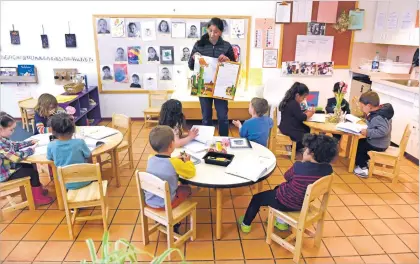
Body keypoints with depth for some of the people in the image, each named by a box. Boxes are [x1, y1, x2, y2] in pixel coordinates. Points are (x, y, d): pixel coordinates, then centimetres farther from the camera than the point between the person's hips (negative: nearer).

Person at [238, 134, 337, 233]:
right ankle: (281, 222, 42)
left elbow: (287, 176, -10)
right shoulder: (328, 169, -15)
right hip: (303, 203, 7)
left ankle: (246, 224, 41)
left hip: (286, 203, -6)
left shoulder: (299, 166, -32)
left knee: (257, 198, 20)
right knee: (278, 188, 35)